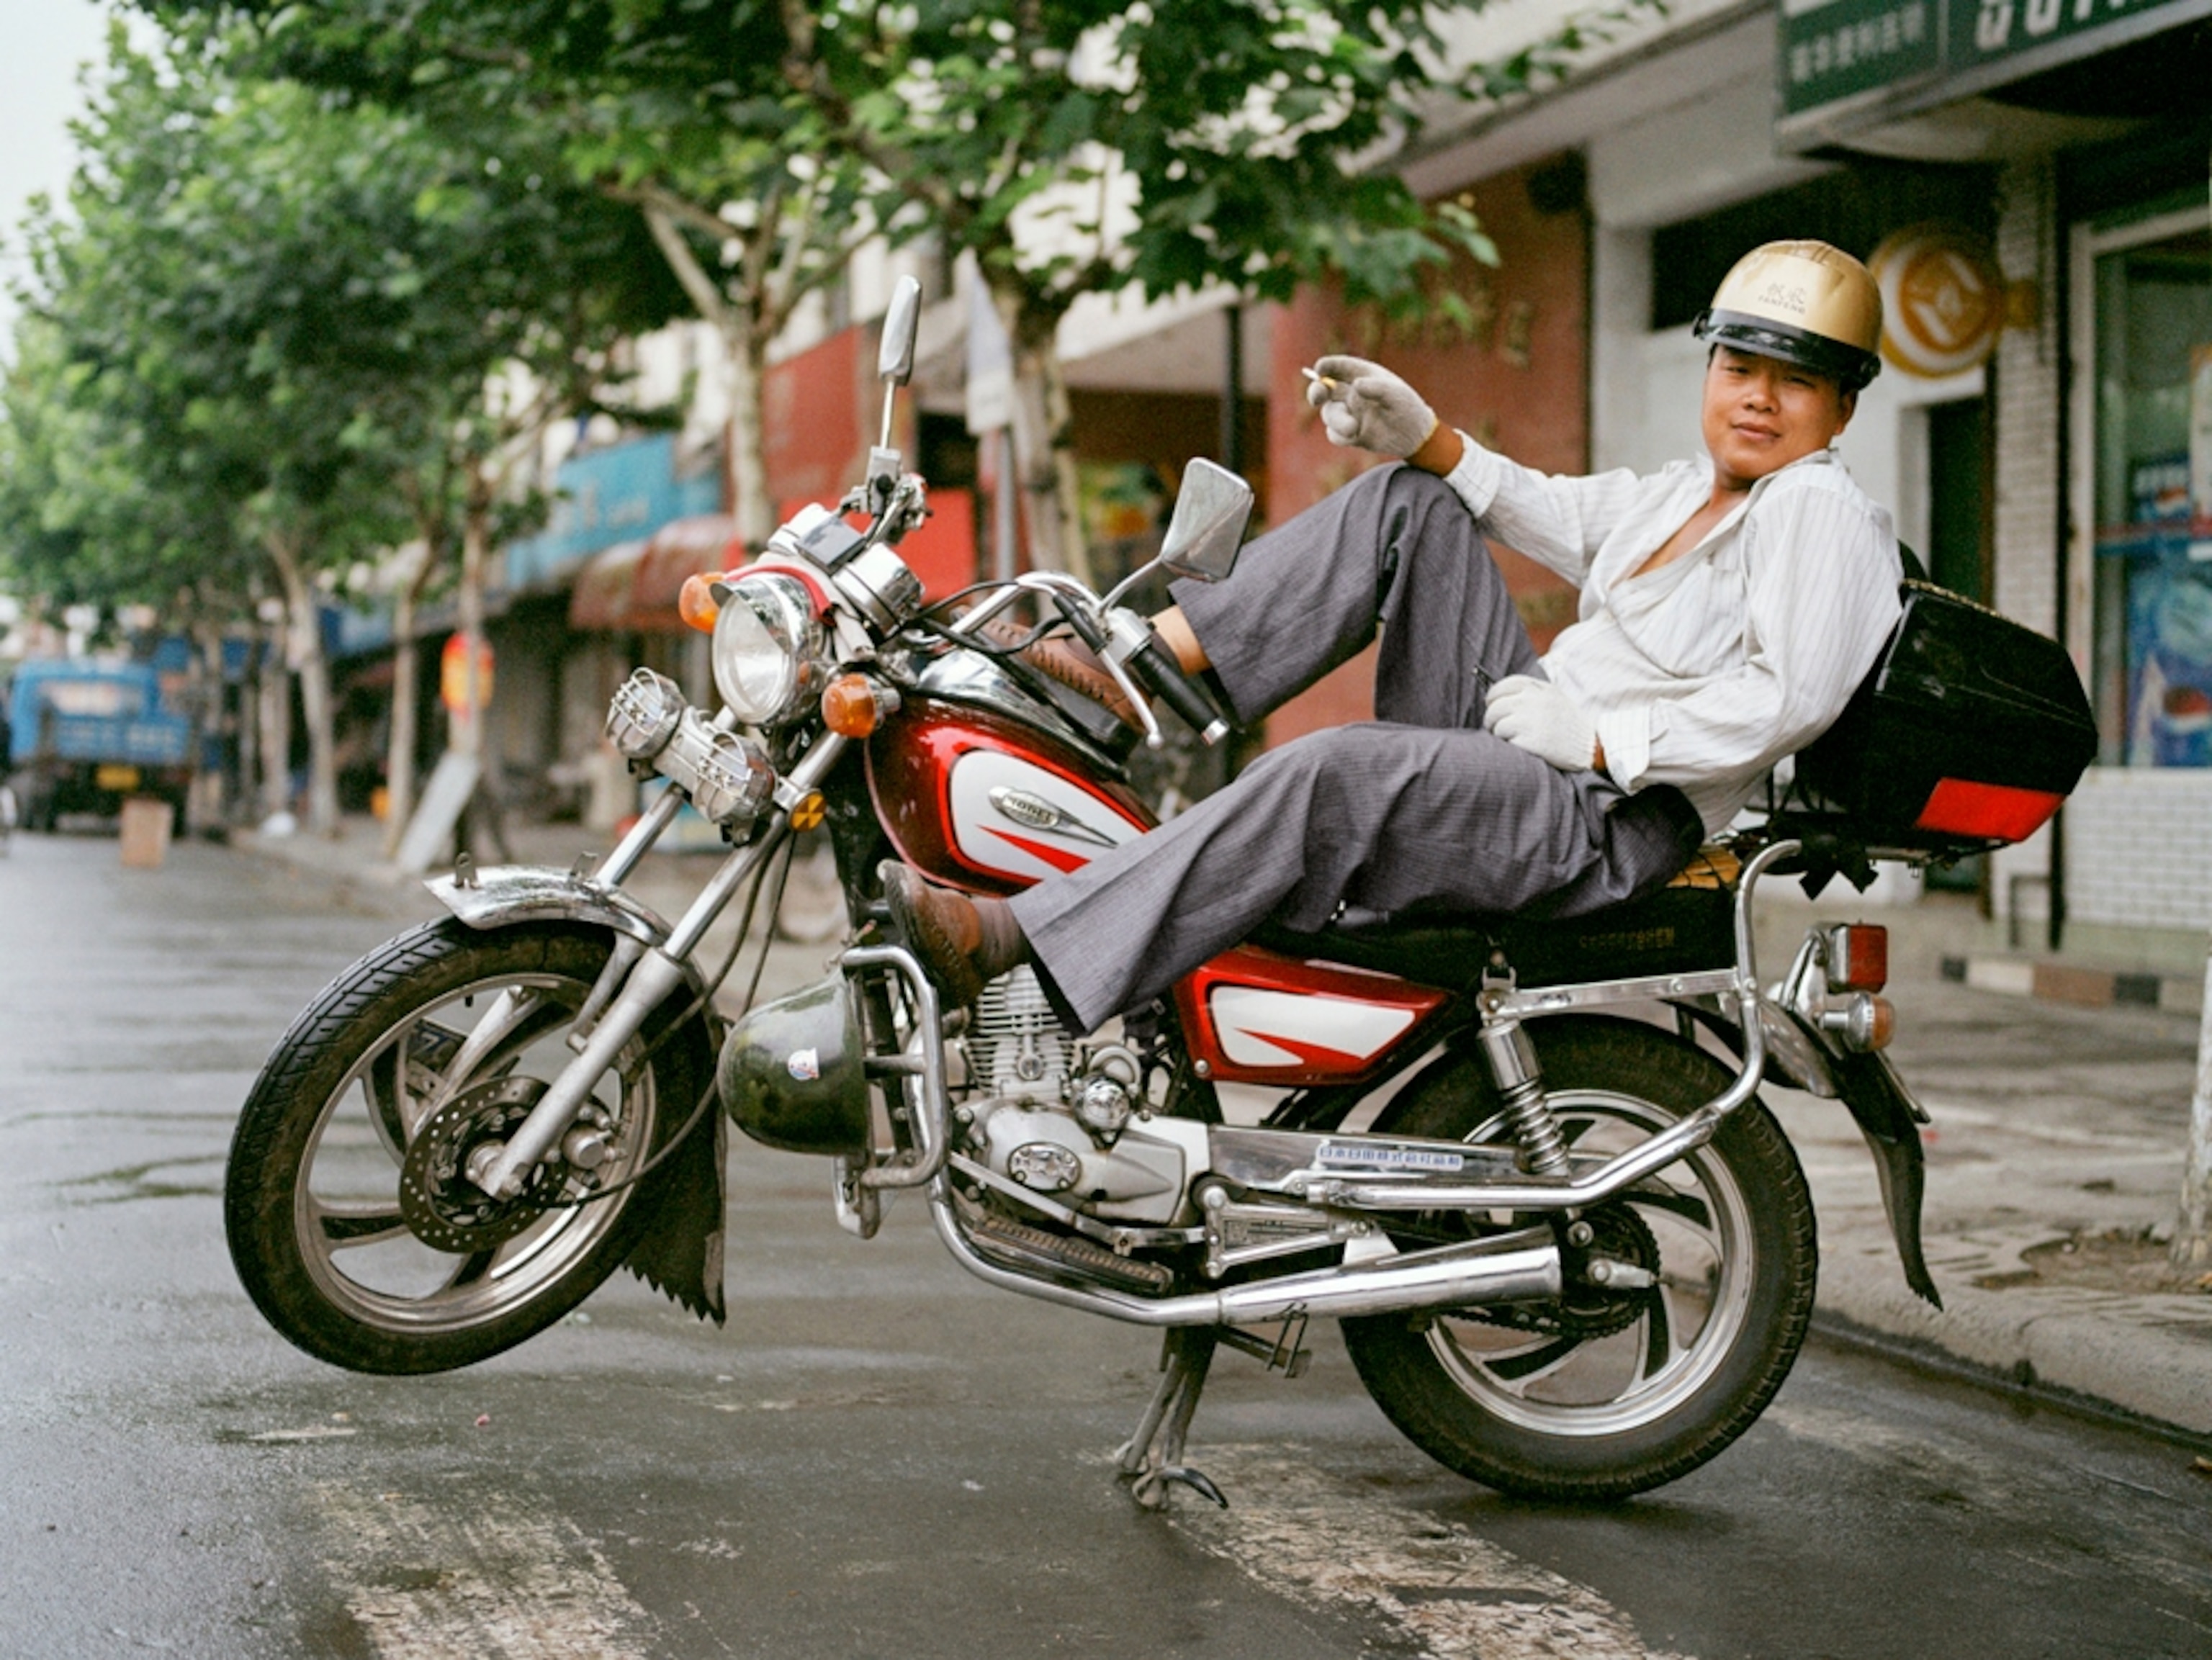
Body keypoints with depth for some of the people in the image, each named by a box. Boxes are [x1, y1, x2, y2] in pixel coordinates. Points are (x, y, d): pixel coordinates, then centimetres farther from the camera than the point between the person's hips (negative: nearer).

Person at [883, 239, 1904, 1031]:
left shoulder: (1821, 511, -7)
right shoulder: (1691, 493, 22)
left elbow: (1794, 696, -21)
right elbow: (1557, 518, 22)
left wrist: (1601, 744, -21)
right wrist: (1426, 439, 4)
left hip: (1610, 816, -9)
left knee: (1335, 777, -32)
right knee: (1407, 504, 4)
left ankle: (1017, 949, -38)